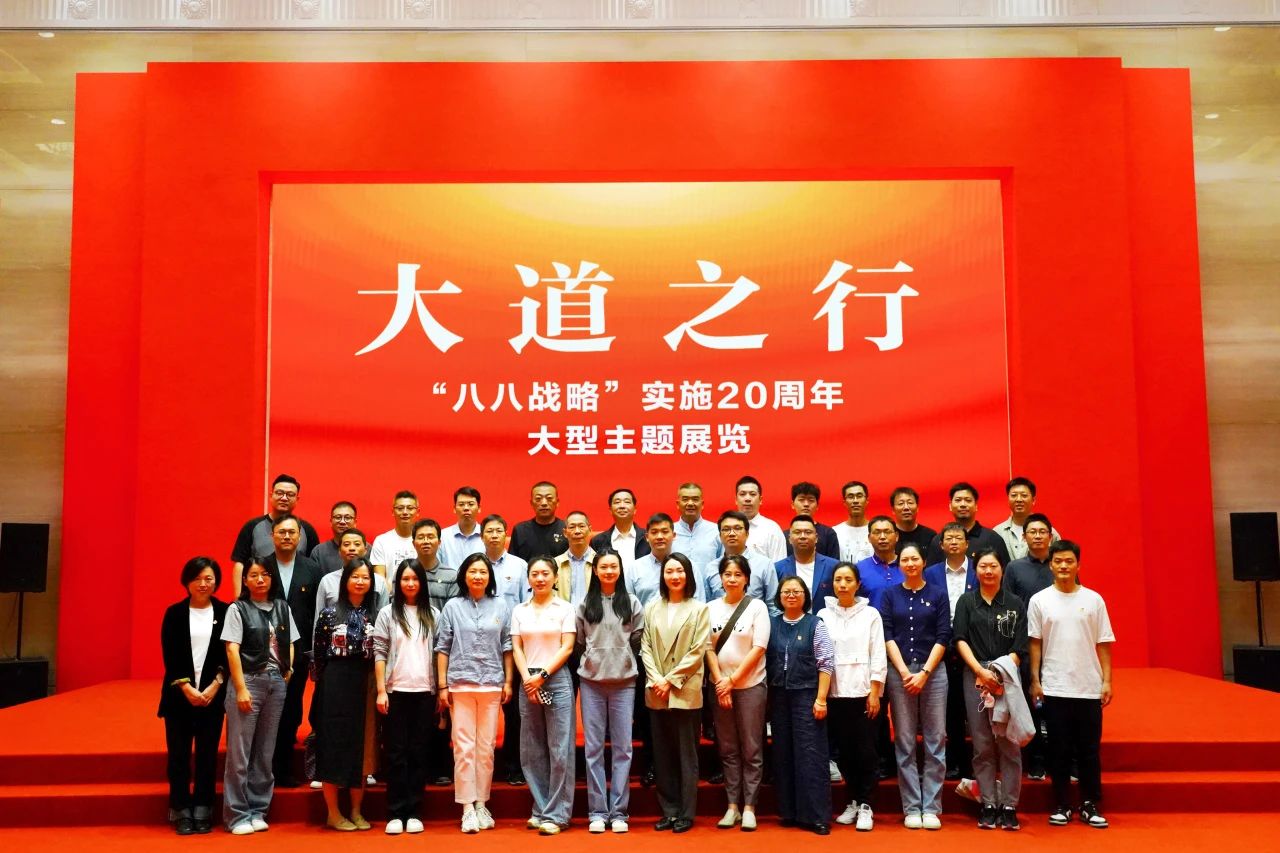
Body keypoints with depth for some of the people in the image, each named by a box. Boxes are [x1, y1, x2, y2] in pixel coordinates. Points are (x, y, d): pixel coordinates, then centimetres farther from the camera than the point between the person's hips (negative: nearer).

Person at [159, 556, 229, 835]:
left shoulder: (224, 612, 3)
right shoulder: (174, 613, 3)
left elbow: (228, 653, 1)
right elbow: (169, 656, -1)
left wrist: (214, 686, -10)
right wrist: (187, 688, -11)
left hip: (212, 694, 0)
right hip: (179, 694, 0)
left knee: (208, 755, 3)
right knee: (178, 755, 2)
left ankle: (203, 812, 11)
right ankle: (181, 813, 11)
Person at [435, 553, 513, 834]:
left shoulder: (500, 607, 6)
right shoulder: (452, 607, 2)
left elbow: (507, 646, 9)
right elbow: (442, 648, 3)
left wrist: (508, 681, 5)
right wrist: (442, 686, 0)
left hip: (491, 684, 1)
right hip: (460, 684, -1)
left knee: (486, 747, 6)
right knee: (464, 746, -2)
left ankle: (481, 804, 15)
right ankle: (467, 807, 4)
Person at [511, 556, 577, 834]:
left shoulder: (565, 609, 2)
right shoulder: (519, 611, 11)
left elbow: (567, 648, -4)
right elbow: (516, 648, 7)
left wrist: (542, 676, -11)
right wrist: (527, 678, -7)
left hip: (556, 679, -4)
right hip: (527, 683, 4)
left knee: (559, 750, -3)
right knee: (532, 751, 7)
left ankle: (556, 814, 3)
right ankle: (540, 809, 18)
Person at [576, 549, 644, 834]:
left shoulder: (632, 603, 4)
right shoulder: (585, 605, 6)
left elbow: (637, 641, 7)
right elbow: (579, 642, 11)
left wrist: (622, 659, 2)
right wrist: (591, 661, 4)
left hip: (623, 681, -1)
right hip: (591, 682, 1)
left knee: (622, 747, 2)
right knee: (593, 747, 3)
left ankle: (619, 812, 8)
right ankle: (597, 811, 9)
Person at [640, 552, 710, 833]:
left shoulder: (699, 609, 0)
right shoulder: (651, 608, 9)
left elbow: (697, 652, -6)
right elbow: (645, 648, 6)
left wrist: (671, 680, -11)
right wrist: (655, 680, -8)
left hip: (685, 692, -3)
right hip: (656, 693, 3)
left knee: (686, 754, 3)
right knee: (662, 754, 8)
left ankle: (686, 813, 10)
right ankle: (669, 810, 17)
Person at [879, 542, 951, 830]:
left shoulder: (938, 594, 6)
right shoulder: (890, 595, 8)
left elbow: (943, 637, 0)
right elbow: (887, 635, 2)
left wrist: (924, 673, -9)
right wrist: (904, 672, -8)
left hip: (933, 671, 0)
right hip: (899, 672, 0)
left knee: (935, 741, 0)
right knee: (905, 743, 2)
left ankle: (931, 808, 6)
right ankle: (911, 808, 8)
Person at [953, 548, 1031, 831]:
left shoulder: (1015, 604, 7)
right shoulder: (966, 602, 9)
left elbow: (1019, 649, 3)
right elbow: (960, 640, 2)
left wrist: (999, 675, -9)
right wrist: (981, 671, -10)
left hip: (1007, 679, 0)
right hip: (974, 677, 1)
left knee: (1009, 744, -2)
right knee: (982, 745, 3)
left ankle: (1009, 806, 5)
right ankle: (988, 805, 10)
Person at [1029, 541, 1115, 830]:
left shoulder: (1093, 599, 3)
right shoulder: (1039, 600, 1)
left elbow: (1103, 644, 5)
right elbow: (1035, 643, 3)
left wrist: (1107, 681, 0)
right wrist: (1035, 681, -2)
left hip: (1089, 687, 1)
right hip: (1054, 687, -1)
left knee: (1089, 749, 6)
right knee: (1059, 749, 5)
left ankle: (1090, 805, 16)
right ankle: (1062, 805, 14)